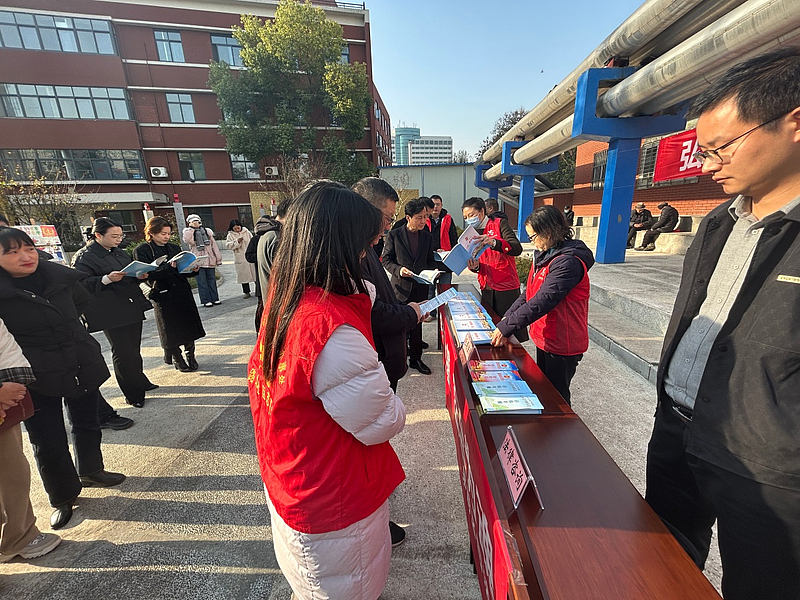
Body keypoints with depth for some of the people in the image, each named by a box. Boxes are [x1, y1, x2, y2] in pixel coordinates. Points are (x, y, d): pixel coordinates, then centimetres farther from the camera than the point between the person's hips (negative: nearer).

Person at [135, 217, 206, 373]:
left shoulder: (175, 248, 11)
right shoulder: (142, 250, -4)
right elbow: (149, 275, -15)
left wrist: (193, 270, -7)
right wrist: (169, 267, -27)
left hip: (183, 292, 4)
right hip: (163, 295, -4)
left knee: (189, 325, 7)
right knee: (171, 330, 6)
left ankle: (190, 356, 20)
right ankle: (177, 359, 23)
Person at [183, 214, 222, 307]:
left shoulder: (206, 231, 12)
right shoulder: (188, 232, 6)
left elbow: (214, 245, 12)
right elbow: (188, 240, -18)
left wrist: (218, 259, 9)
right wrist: (191, 228, -9)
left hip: (210, 260, 2)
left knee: (212, 280, 7)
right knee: (202, 282, -1)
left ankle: (215, 299, 14)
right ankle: (206, 301, 3)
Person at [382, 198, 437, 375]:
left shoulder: (427, 237, 8)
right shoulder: (394, 235, -3)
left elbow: (430, 261, 15)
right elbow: (386, 259, -1)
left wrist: (433, 270, -5)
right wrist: (398, 270, -17)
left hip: (421, 287, 3)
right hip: (400, 287, -3)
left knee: (417, 324, 12)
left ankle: (416, 359, 25)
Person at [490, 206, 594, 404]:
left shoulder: (568, 262, -24)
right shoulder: (545, 255, 7)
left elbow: (542, 301, -31)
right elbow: (529, 293, 8)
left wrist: (506, 327, -28)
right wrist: (507, 317, -4)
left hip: (561, 345, -9)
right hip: (545, 338, 9)